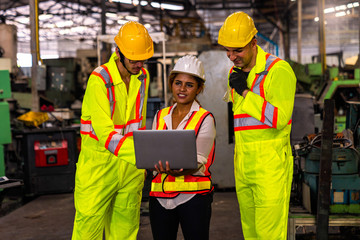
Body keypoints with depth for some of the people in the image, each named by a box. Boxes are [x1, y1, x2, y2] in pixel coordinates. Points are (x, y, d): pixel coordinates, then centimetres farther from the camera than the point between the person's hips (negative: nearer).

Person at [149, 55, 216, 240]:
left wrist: (179, 170, -30)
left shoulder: (205, 119, -1)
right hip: (160, 195, 4)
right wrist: (161, 166, -14)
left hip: (193, 196, -3)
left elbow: (198, 161, -10)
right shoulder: (160, 117, 12)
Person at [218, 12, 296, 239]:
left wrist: (245, 92, -19)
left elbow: (279, 118, -20)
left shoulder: (279, 70, -12)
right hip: (243, 161, 8)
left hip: (271, 163, -7)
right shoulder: (236, 73, 12)